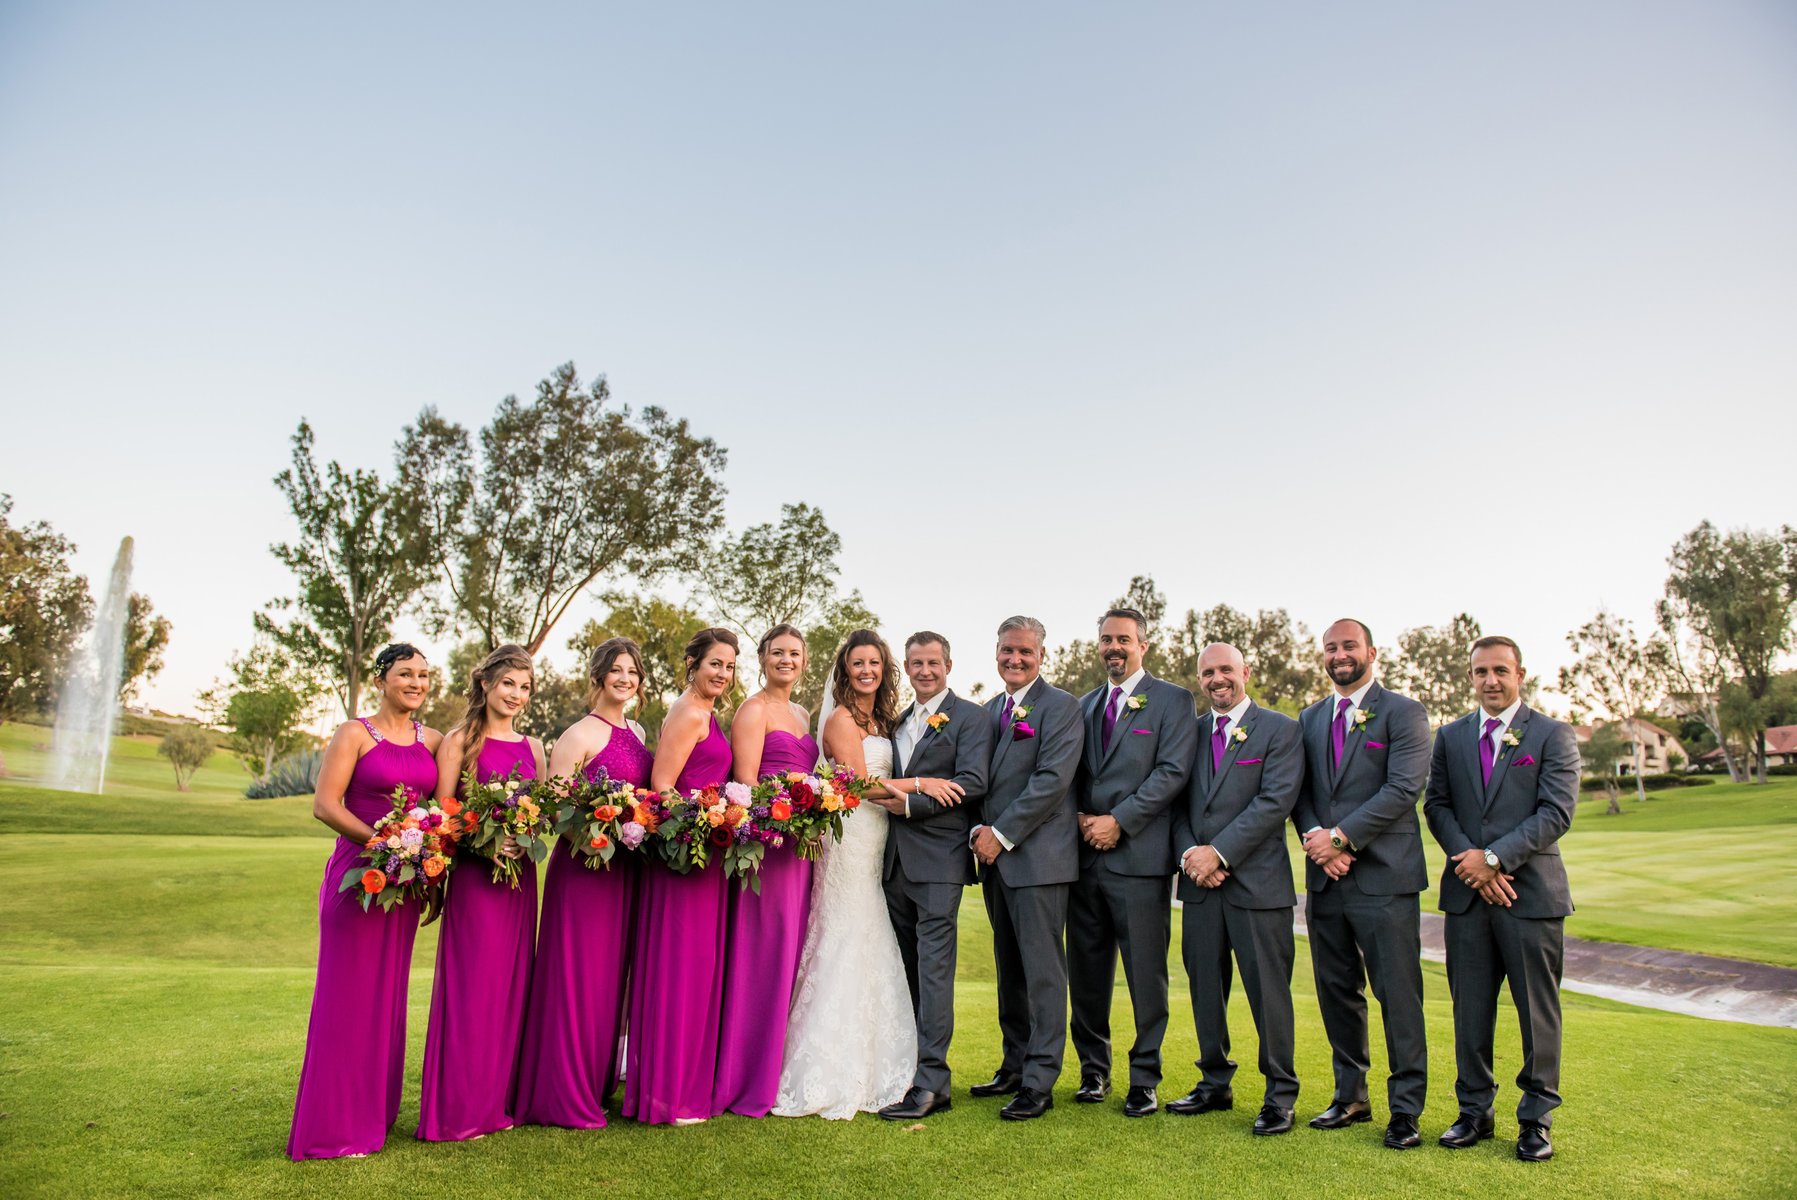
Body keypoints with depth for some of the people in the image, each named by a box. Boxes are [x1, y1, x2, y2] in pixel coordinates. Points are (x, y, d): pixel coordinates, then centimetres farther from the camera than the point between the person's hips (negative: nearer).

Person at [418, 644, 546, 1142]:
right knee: (474, 984, -2)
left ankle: (501, 1099, 20)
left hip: (521, 874, 5)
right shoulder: (460, 741, -2)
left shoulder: (531, 747, 14)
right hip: (474, 873, -5)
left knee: (513, 984, 9)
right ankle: (462, 1108, 9)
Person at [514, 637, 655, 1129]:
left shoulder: (636, 732, 14)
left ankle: (596, 1083, 26)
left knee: (611, 973, 13)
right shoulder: (579, 734, -8)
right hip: (584, 863, -7)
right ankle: (565, 1094, 10)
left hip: (626, 865, 7)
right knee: (576, 974, -1)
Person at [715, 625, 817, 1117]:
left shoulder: (804, 716, 20)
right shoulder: (753, 710, -4)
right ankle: (748, 1082, 4)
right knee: (762, 953, -5)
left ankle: (778, 1070, 20)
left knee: (790, 953, 10)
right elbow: (745, 779, -12)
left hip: (799, 845, 8)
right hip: (765, 841, -8)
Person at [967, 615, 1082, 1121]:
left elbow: (1052, 779, -16)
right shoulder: (991, 710, 16)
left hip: (1038, 856, -7)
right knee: (1009, 969, 15)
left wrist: (1003, 835, -15)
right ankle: (1015, 1065, 26)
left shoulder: (1060, 706, -7)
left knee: (1042, 970, -2)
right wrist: (981, 830, 0)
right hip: (996, 857, 8)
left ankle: (1040, 1081, 5)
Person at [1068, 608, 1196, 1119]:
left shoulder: (1173, 700, 0)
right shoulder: (1084, 705, 17)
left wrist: (1118, 820, -14)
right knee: (1086, 971, 11)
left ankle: (1144, 1080, 15)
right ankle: (1093, 1070, 25)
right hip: (1084, 854, 5)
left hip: (1139, 855, -5)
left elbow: (1172, 771, -9)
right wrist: (1080, 818, -2)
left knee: (1146, 975, 1)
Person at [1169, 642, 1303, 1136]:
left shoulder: (1279, 729, -2)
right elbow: (1178, 802, 9)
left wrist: (1219, 851, -16)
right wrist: (1190, 852, -9)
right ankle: (1216, 1083, 27)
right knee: (1204, 986, 12)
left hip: (1257, 881, -5)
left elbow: (1275, 801, -12)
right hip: (1201, 881, 5)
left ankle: (1280, 1095, 16)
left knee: (1268, 989, 2)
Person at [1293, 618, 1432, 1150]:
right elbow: (1299, 791, 12)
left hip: (1383, 877, -5)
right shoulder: (1309, 719, 15)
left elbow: (1403, 787, -12)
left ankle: (1405, 1110, 12)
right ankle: (1350, 1096, 25)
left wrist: (1342, 837, -16)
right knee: (1336, 991, 12)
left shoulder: (1403, 712, -2)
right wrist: (1314, 838, -7)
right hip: (1325, 878, 5)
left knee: (1398, 996, 0)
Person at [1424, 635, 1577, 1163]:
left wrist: (1494, 857, -16)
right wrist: (1469, 862, -9)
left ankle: (1536, 1118, 20)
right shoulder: (1450, 736, 10)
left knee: (1537, 1011, 5)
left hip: (1531, 891, -3)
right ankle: (1474, 1111, 21)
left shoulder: (1553, 735, 0)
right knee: (1470, 1010, 9)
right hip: (1467, 892, 3)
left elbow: (1557, 812, -9)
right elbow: (1436, 805, 6)